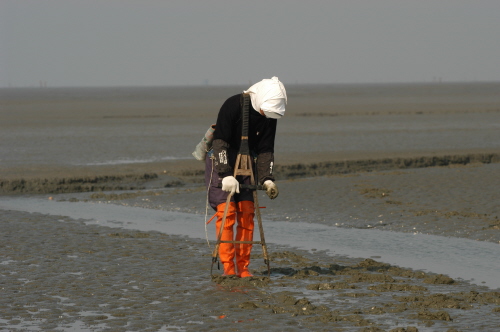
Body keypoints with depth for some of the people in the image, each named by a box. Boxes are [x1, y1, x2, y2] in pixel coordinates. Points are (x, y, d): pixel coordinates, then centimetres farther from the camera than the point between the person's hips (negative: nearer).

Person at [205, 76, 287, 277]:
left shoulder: (269, 116, -5)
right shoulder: (233, 105, -23)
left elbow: (265, 150, -1)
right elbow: (220, 142, -24)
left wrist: (267, 179, -13)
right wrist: (226, 175, -30)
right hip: (220, 162, -5)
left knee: (247, 214, -2)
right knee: (226, 213, -13)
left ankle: (243, 268, 2)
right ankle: (228, 267, -11)